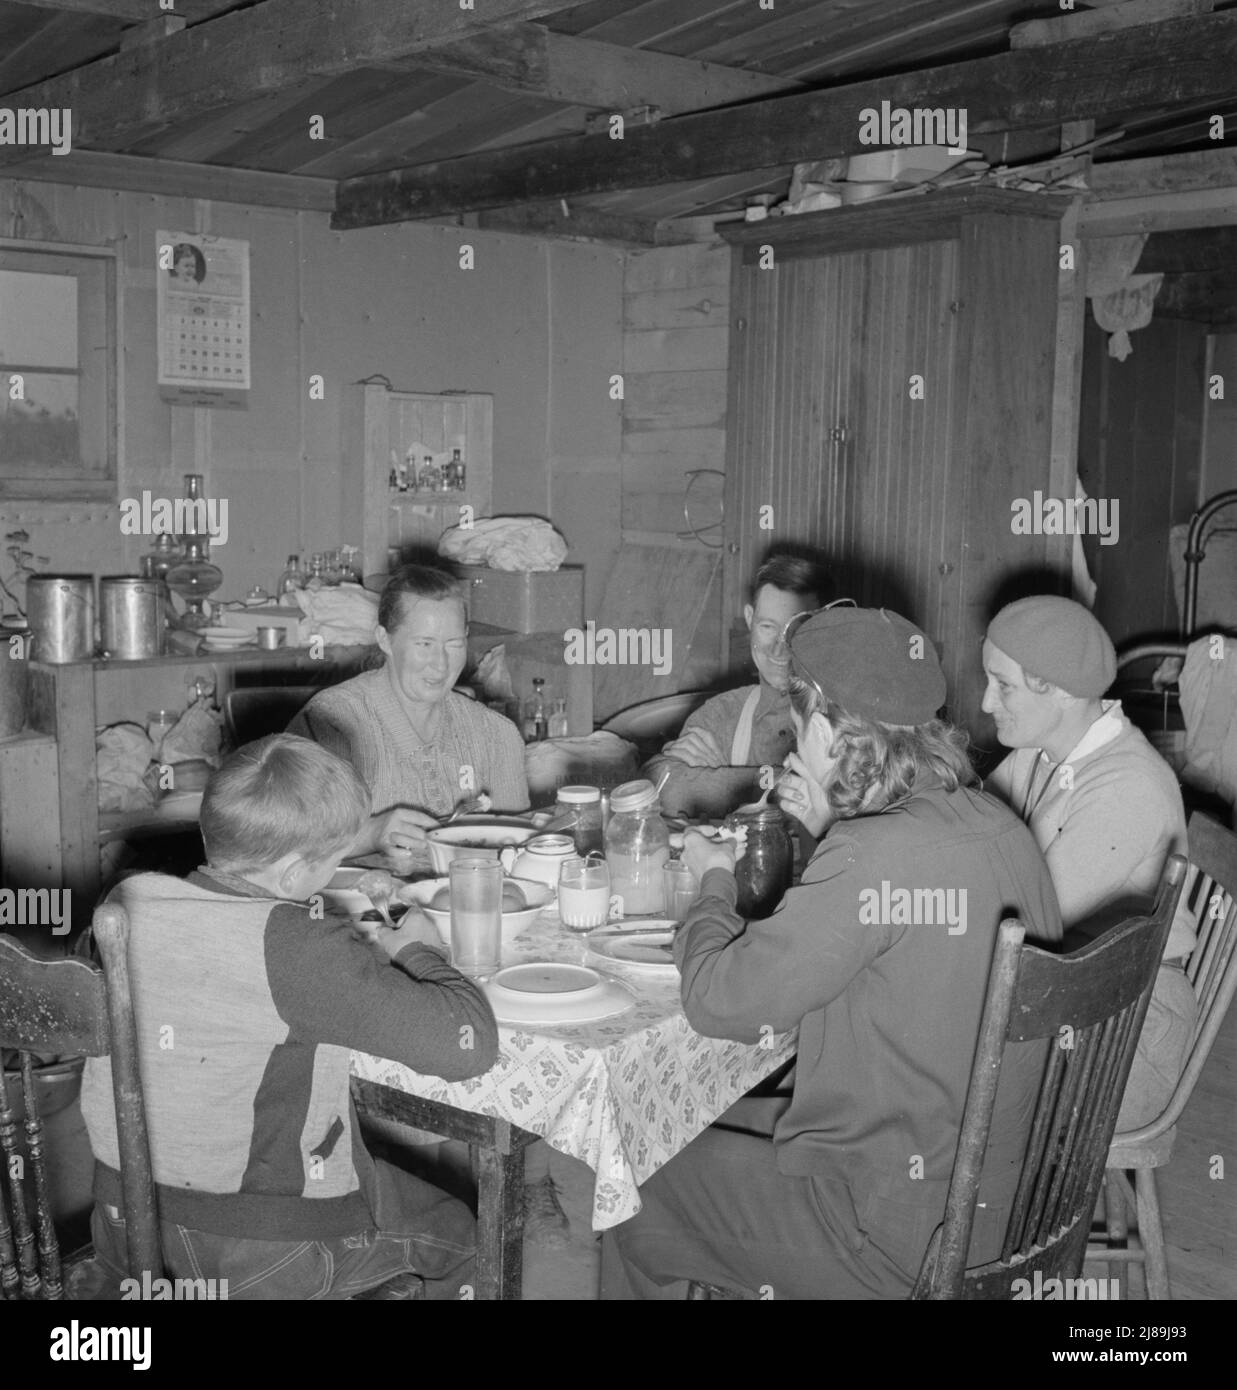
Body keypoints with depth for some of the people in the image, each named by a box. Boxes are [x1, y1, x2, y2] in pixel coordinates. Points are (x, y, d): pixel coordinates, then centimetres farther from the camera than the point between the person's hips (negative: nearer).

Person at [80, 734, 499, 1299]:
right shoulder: (297, 948, -27)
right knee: (453, 1231, 20)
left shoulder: (128, 900, -8)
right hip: (263, 1260, -7)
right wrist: (415, 952, -9)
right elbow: (468, 1041, -28)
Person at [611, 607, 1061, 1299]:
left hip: (898, 1241, -8)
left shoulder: (870, 858, -27)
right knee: (724, 1125, 26)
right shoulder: (1000, 826, -2)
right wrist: (820, 827, 14)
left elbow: (721, 1003, -20)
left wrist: (717, 879, -2)